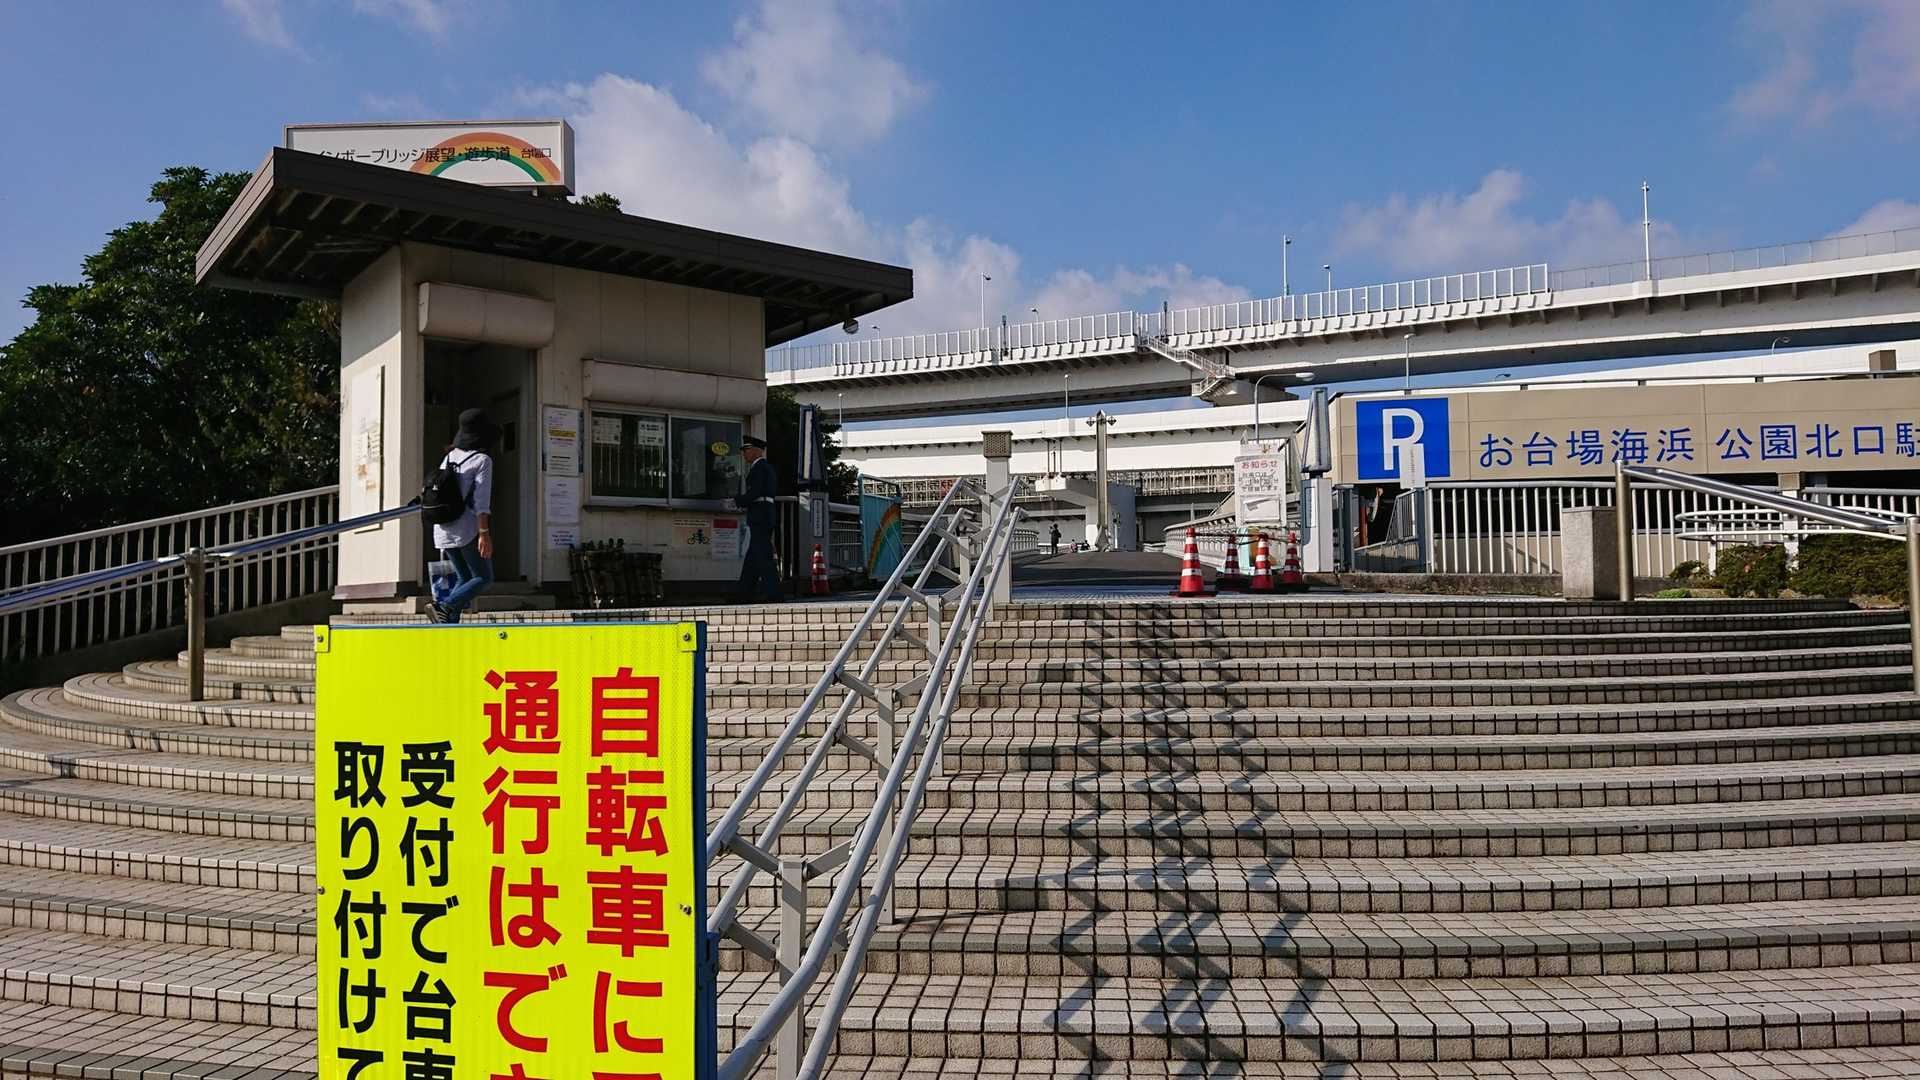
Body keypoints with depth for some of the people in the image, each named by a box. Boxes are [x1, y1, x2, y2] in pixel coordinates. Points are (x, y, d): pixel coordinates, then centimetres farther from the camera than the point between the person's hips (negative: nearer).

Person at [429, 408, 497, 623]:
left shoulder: (449, 457, 12)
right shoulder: (482, 460, -8)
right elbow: (481, 500, -16)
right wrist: (484, 533, -18)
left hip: (443, 529, 7)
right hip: (468, 528, -7)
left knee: (463, 578, 15)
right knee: (484, 578, 2)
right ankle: (443, 607, -17)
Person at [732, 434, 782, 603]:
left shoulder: (759, 467, -10)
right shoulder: (767, 467, 21)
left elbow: (754, 493, -19)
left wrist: (737, 501, -3)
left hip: (759, 518, -10)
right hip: (765, 517, 10)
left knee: (763, 557, -11)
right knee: (752, 558, 12)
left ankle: (775, 595, -13)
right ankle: (745, 597, 15)